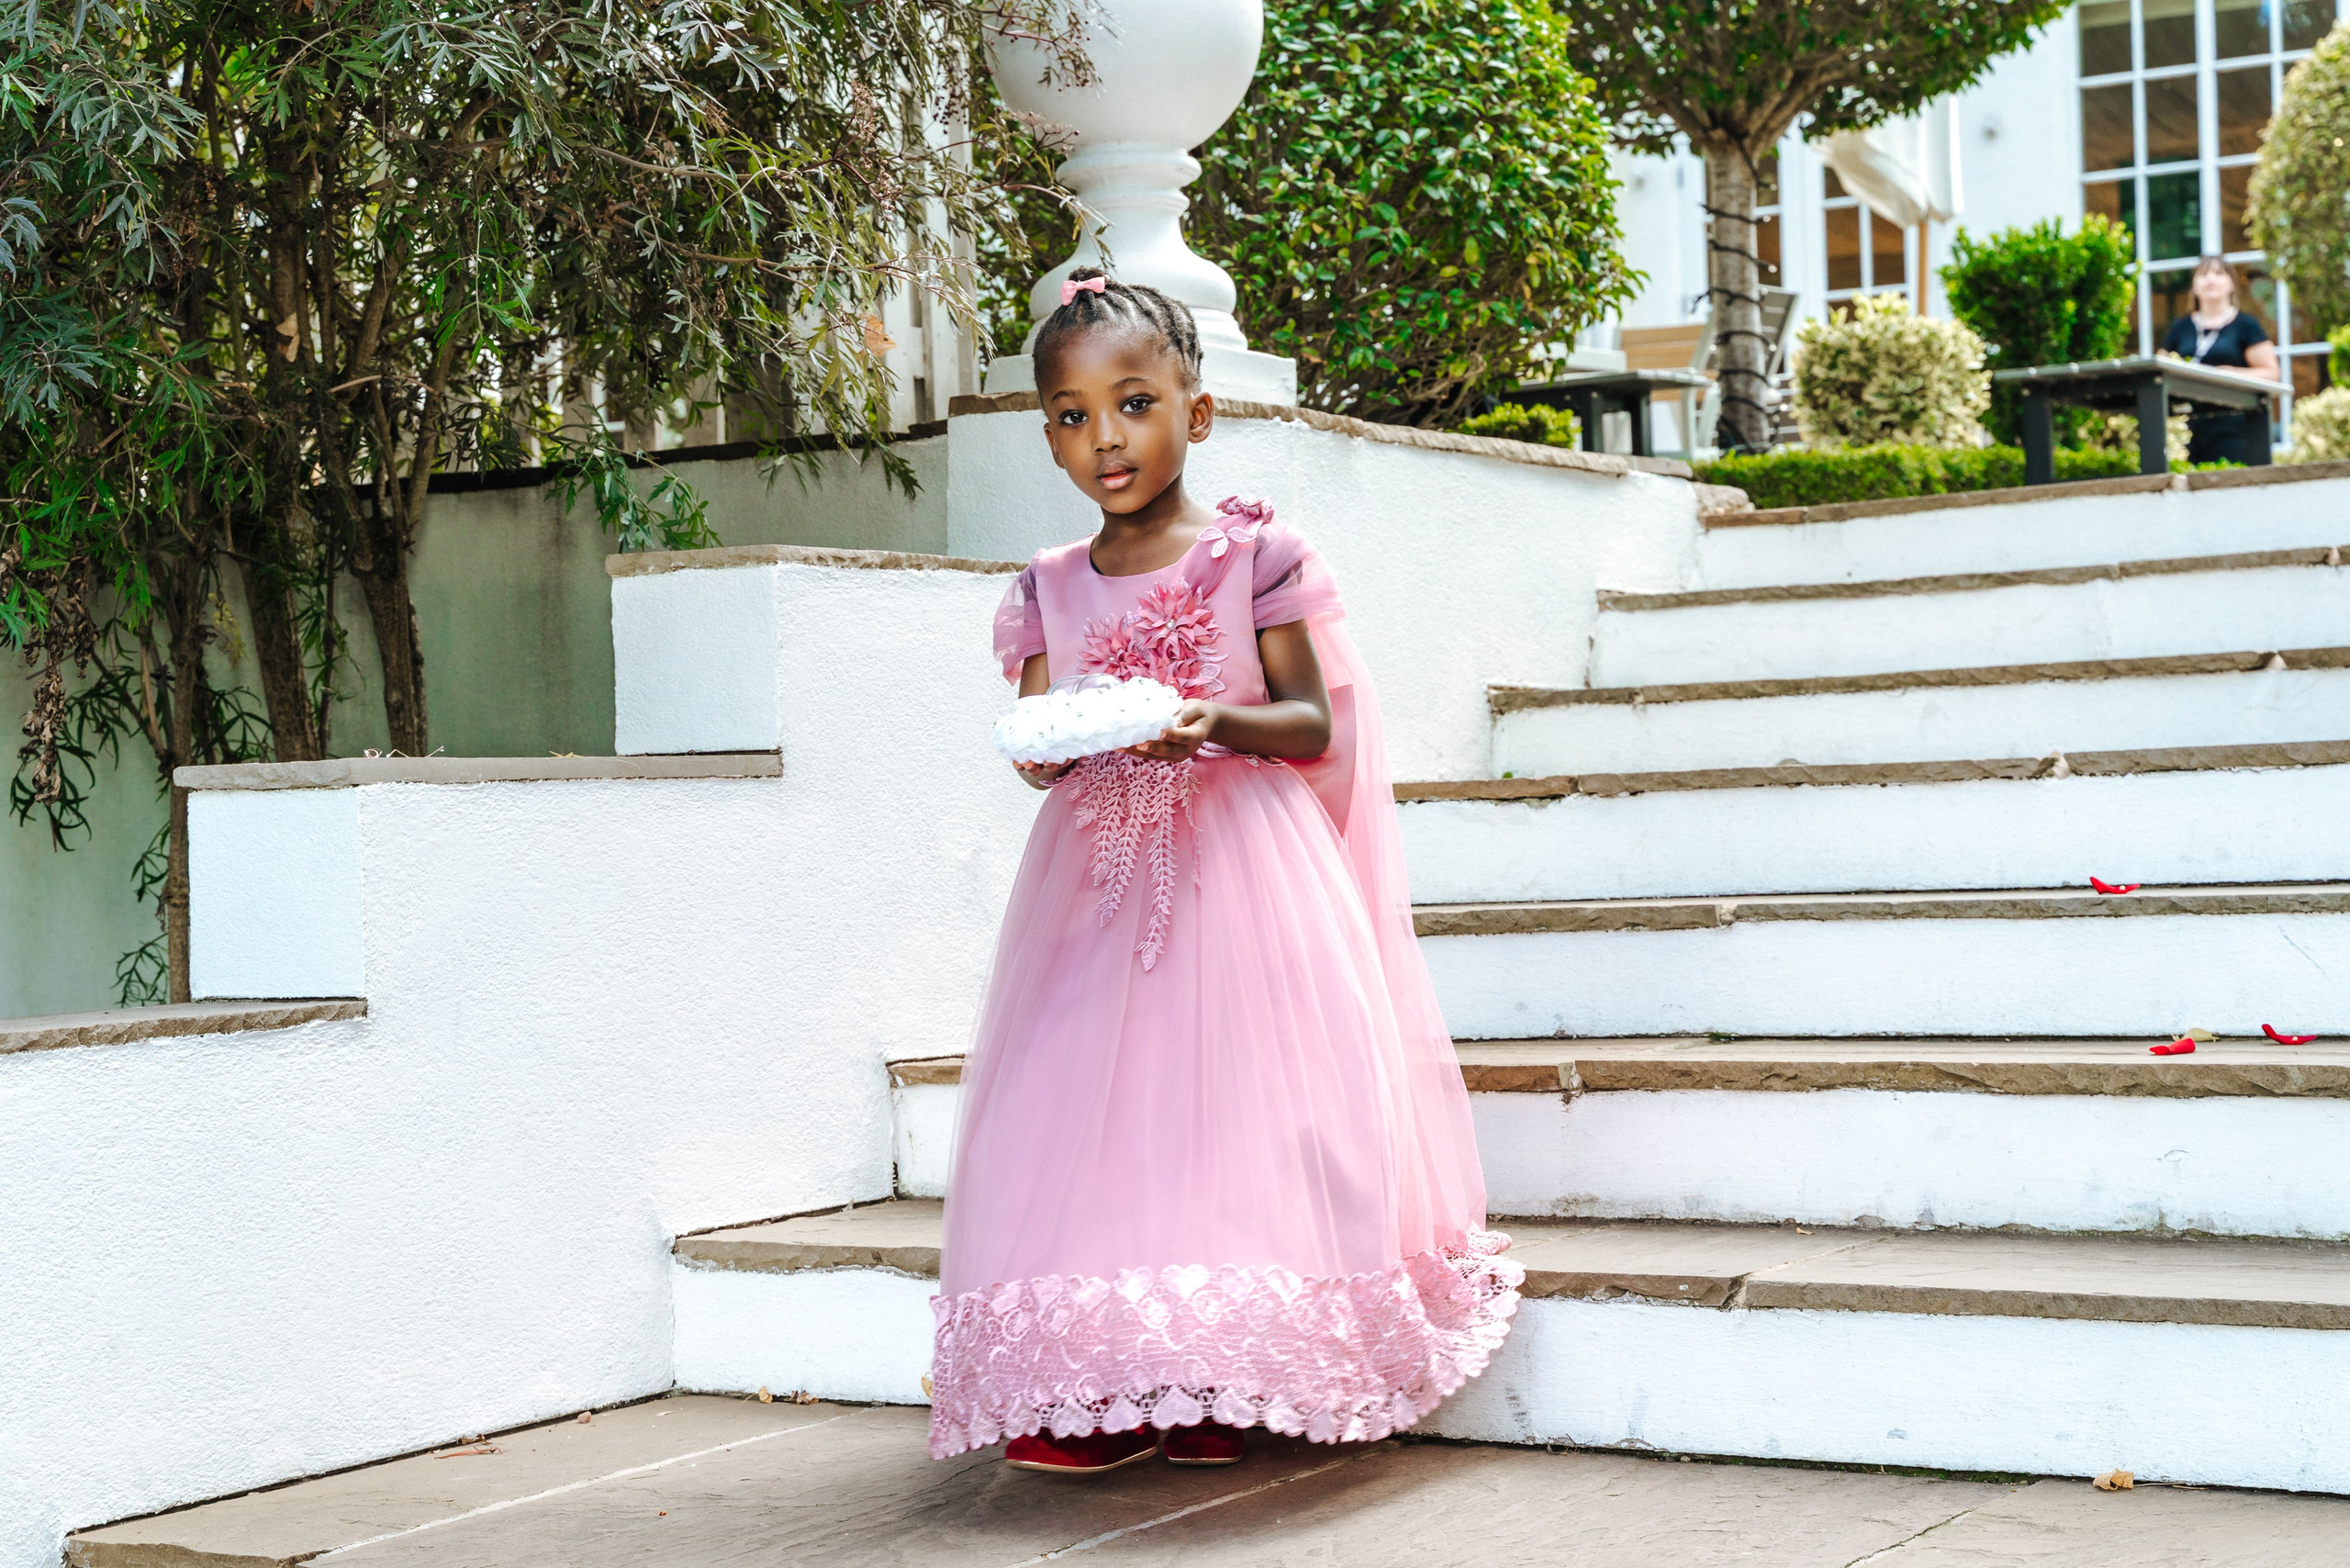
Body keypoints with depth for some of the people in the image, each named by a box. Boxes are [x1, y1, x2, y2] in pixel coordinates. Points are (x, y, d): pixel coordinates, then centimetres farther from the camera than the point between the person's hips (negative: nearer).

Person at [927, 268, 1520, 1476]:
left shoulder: (1253, 554, 0)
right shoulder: (1049, 590, 10)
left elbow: (1313, 724, -2)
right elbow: (1038, 756, 9)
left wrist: (1216, 722, -20)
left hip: (1242, 870, -3)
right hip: (1100, 870, 3)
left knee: (1244, 1103, -9)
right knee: (1090, 1105, -4)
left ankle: (1212, 1389, -2)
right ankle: (1103, 1394, 0)